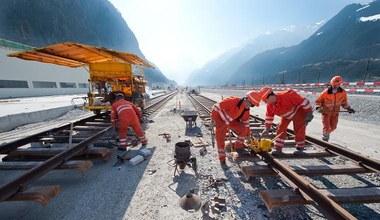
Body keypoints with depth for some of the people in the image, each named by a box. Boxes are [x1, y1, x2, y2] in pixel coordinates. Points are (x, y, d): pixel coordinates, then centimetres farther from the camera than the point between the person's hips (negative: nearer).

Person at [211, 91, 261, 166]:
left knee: (243, 130, -3)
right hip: (220, 118, -6)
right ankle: (222, 158, 9)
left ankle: (238, 147, 21)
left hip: (231, 120, 7)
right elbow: (216, 107, -31)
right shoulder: (232, 101, -34)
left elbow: (246, 122, 6)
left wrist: (248, 135, 11)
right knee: (220, 138, -9)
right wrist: (213, 120, -25)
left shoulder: (246, 110, -8)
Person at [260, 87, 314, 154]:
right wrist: (267, 128, 0)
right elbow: (269, 116, -3)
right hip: (286, 115, 5)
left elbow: (303, 101, -27)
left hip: (298, 112, -5)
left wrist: (309, 112, -19)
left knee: (299, 130, -4)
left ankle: (300, 148, 19)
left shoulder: (286, 96, -39)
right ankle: (278, 149, 6)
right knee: (280, 129, -2)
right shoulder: (269, 105, -17)